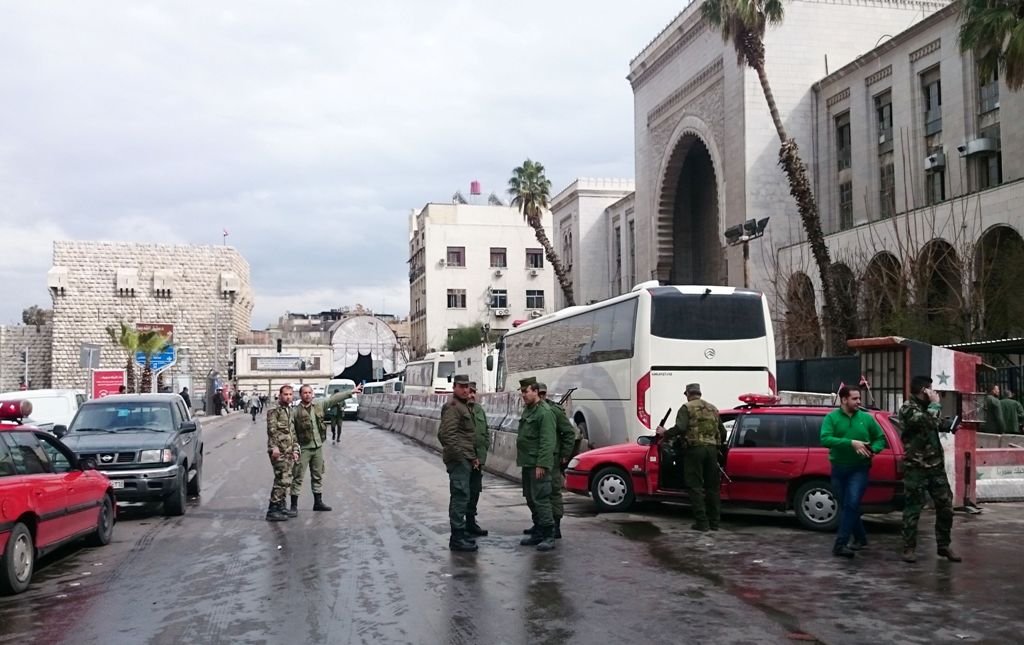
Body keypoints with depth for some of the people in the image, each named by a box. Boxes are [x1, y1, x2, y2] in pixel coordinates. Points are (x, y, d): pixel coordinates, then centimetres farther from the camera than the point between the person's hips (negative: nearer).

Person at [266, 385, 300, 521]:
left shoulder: (290, 411, 20)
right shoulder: (275, 410, -6)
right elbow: (271, 429, -16)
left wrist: (295, 449, 20)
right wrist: (274, 446, -25)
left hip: (288, 452, 9)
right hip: (278, 451, -9)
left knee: (286, 480, 11)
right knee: (282, 480, -13)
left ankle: (281, 508, 20)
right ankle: (272, 510, -9)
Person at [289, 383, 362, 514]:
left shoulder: (319, 405, 5)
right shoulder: (295, 412, -9)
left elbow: (334, 399, 8)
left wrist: (351, 392, 6)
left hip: (318, 448, 6)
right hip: (303, 449, -5)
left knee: (318, 476, 15)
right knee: (298, 477, -2)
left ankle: (318, 502, 26)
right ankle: (294, 506, 5)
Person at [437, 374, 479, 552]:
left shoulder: (464, 406, 20)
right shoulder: (452, 407, -13)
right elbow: (446, 434, -22)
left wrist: (473, 457, 20)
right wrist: (460, 455, -19)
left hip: (466, 459, 10)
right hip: (459, 459, -10)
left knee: (461, 497, 16)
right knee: (460, 496, -10)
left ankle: (460, 533, 25)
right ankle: (458, 538, -6)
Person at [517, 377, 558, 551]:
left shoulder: (544, 413, -13)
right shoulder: (527, 410, 17)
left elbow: (548, 442, -19)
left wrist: (541, 464, -23)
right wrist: (521, 459, 16)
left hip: (538, 465, -10)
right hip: (527, 464, 10)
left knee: (540, 499, -9)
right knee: (531, 499, 13)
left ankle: (549, 536, -5)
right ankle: (538, 534, 22)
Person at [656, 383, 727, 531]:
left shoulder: (687, 408, 1)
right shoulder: (713, 409, 19)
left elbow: (680, 428, -14)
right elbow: (722, 432, 19)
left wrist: (665, 433, 1)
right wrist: (720, 446, 36)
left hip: (695, 448, -5)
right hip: (712, 449, 6)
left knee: (695, 487, -2)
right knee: (712, 486, 11)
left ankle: (701, 522, -5)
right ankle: (714, 522, 14)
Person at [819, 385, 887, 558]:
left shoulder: (867, 418, 2)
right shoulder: (831, 418, -4)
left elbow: (881, 439, 10)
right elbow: (825, 439, -18)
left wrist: (873, 449, -13)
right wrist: (851, 443, -26)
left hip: (859, 469, -1)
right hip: (838, 469, 1)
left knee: (851, 505, -15)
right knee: (845, 506, 12)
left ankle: (840, 544, -14)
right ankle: (860, 537, 31)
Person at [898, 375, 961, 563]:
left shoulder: (926, 407, 16)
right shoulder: (907, 409, -10)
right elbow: (928, 422, -26)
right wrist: (935, 403, -13)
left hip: (936, 465, 8)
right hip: (916, 468, -8)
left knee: (945, 505, 6)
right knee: (913, 509, -2)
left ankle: (944, 545, 17)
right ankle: (909, 548, 5)